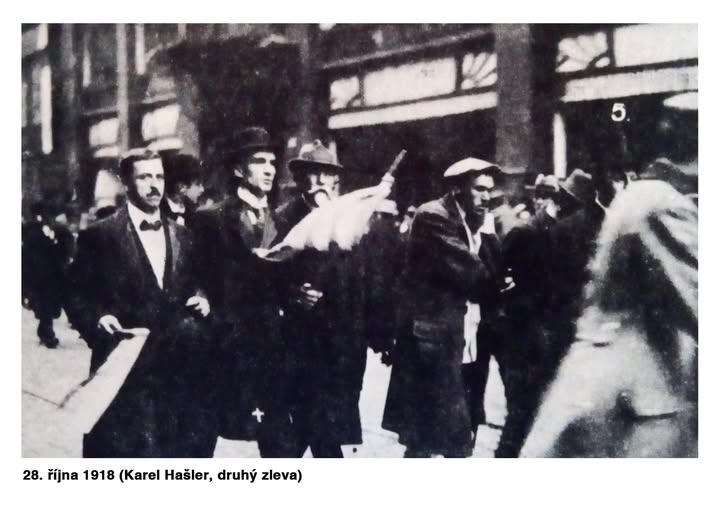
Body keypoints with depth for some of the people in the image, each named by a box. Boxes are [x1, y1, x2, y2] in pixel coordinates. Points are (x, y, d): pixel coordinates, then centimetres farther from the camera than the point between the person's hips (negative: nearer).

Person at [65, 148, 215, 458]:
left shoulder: (181, 235, 13)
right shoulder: (100, 235, -3)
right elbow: (75, 296, -3)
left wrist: (200, 299, -1)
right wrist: (97, 319, -21)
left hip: (178, 368, 5)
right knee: (124, 451, 1)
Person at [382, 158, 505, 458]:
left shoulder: (480, 225, 12)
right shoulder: (433, 217, -12)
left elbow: (493, 276, 6)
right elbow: (469, 274, -20)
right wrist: (494, 283, -4)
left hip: (469, 346, 8)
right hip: (434, 344, -8)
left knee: (459, 440, 14)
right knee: (422, 442, -2)